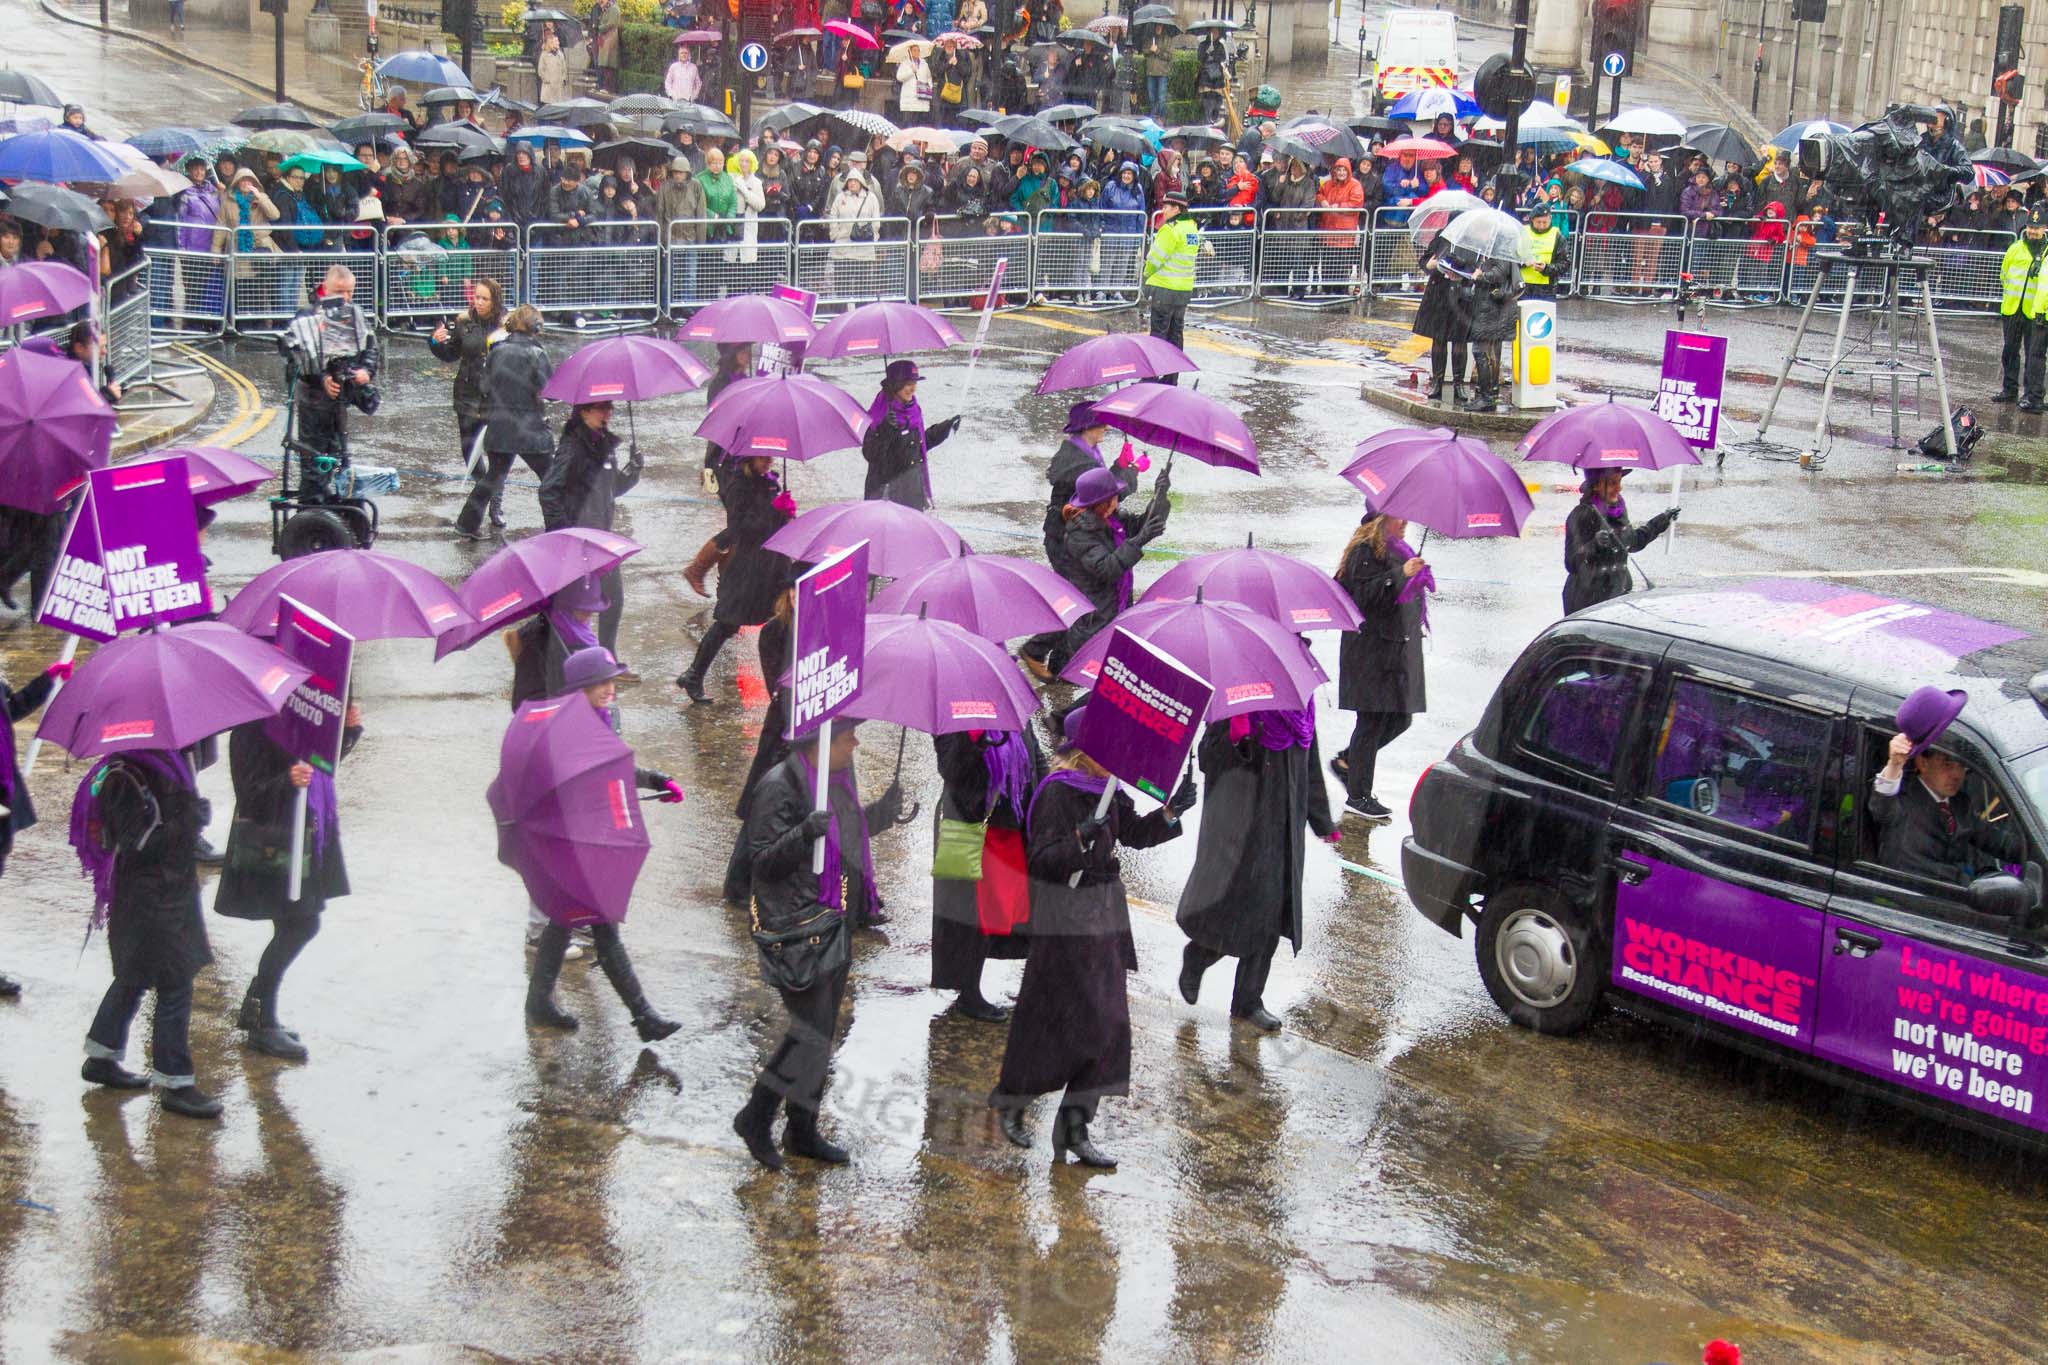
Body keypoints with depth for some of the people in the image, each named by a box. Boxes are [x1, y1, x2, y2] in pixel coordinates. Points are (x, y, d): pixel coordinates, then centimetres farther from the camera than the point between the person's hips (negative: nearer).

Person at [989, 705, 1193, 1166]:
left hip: (1105, 919, 8)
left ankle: (1075, 1127, 11)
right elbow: (1042, 859, -20)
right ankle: (1012, 1103, 22)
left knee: (1107, 1021, 5)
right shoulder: (1057, 791, -15)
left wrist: (1170, 811, 2)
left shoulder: (1106, 790, 8)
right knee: (1052, 1019, -2)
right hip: (1064, 922, -8)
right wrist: (1081, 839, -36)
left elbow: (1135, 834, 17)